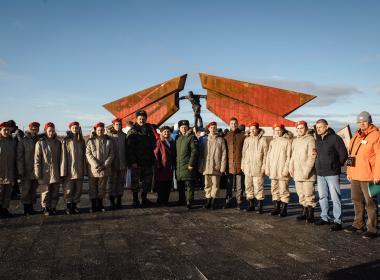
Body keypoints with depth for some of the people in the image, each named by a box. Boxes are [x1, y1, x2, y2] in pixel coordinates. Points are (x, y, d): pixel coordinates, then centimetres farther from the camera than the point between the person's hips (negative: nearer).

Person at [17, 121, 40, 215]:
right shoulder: (23, 141, -4)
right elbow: (20, 157, -6)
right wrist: (21, 171, -11)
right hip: (26, 171, -4)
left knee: (33, 190, 10)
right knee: (26, 190, 4)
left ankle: (30, 206, 20)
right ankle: (26, 208, 14)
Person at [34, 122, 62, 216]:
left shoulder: (58, 143, 7)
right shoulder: (40, 143, -3)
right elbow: (37, 159, -4)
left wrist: (61, 171, 7)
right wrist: (38, 173, -8)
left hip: (56, 173, 3)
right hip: (45, 174, -3)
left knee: (55, 192, 8)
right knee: (45, 192, 5)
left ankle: (53, 207, 21)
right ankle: (45, 208, 18)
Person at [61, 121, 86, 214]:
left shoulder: (81, 140, 10)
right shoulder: (66, 140, -3)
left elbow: (84, 155, 11)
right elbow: (64, 155, -6)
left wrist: (84, 169, 7)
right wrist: (64, 170, -10)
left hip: (79, 170, 4)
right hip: (70, 170, -4)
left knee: (78, 189, 8)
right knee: (68, 189, 1)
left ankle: (75, 205, 20)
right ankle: (68, 206, 14)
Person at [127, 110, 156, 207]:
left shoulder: (150, 130, 11)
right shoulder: (133, 132, -4)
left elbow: (154, 144, 17)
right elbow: (130, 148, -10)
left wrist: (153, 159, 9)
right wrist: (133, 161, -17)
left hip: (148, 161, 5)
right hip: (137, 162, -5)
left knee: (147, 181, 10)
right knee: (135, 181, 1)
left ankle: (144, 198, 23)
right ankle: (135, 200, 10)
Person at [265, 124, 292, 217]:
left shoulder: (287, 141, -2)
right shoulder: (272, 142, 16)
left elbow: (288, 156, -8)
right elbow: (268, 156, 16)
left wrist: (286, 169, -14)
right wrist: (267, 168, 9)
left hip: (282, 171, -6)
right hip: (273, 171, 6)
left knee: (283, 190, -3)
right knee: (274, 190, 10)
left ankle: (284, 209, 4)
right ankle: (276, 207, 19)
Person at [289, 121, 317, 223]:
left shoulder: (310, 139, -8)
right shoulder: (295, 140, 17)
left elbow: (312, 156, -14)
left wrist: (307, 170, -18)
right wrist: (291, 167, 13)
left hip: (307, 173, -8)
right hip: (297, 173, 8)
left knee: (308, 194, -5)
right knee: (301, 194, 13)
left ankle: (310, 215, 4)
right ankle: (304, 212, 23)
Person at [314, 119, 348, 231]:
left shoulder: (335, 138, -9)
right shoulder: (317, 140, 11)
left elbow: (343, 154, -8)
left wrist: (337, 165, -1)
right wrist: (318, 165, 9)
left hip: (332, 173, -7)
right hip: (320, 173, 7)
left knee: (335, 197, -4)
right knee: (322, 197, 13)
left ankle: (337, 221, 2)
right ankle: (324, 217, 24)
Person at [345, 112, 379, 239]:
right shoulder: (356, 136, 15)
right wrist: (349, 171, 17)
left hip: (368, 176, -8)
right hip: (355, 175, 8)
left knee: (370, 202, -2)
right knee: (357, 200, 17)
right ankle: (358, 224, 30)